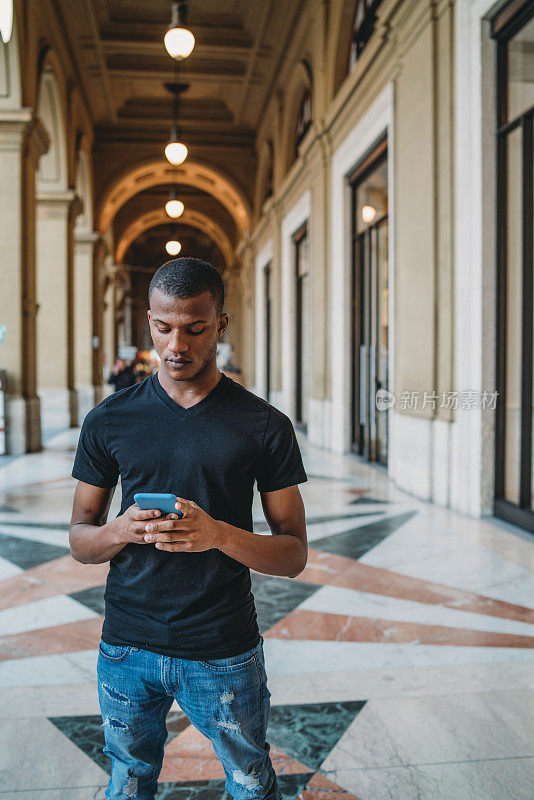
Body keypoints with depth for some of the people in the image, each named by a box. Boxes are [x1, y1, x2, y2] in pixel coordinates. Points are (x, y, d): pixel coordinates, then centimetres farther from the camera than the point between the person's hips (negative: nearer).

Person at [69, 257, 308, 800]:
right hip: (128, 647, 2)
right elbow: (79, 540, 6)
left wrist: (218, 534, -23)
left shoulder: (265, 425, -6)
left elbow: (294, 556, -4)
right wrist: (121, 530, -17)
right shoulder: (110, 419, 0)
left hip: (225, 653, -1)